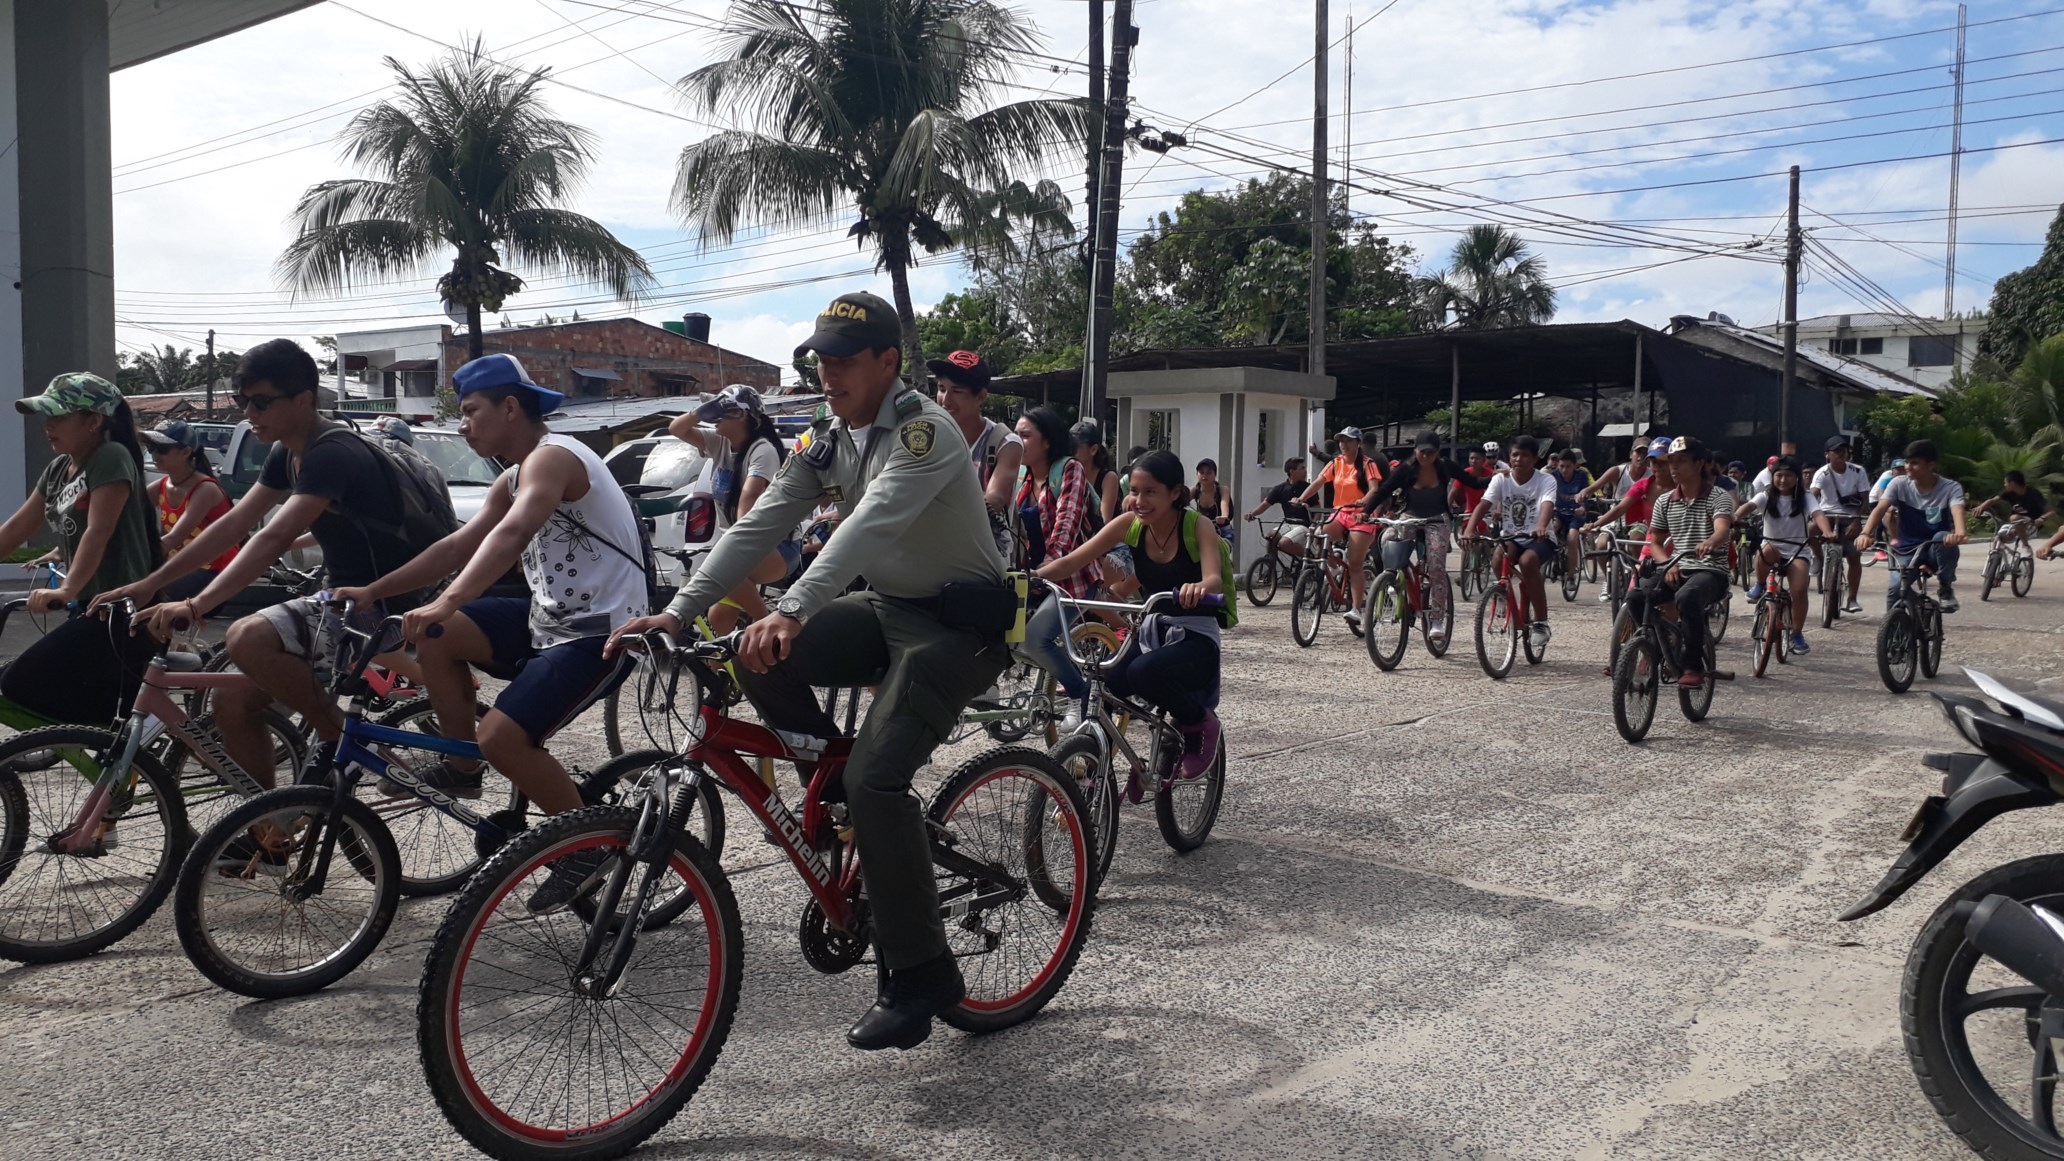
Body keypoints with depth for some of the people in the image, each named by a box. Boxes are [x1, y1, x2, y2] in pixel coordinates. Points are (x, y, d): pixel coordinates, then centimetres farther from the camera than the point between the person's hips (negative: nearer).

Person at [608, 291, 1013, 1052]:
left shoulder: (925, 432, -21)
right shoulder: (826, 443, 3)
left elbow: (871, 523, -38)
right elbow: (757, 527, -4)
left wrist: (793, 610, -52)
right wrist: (678, 612, -15)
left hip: (960, 624, -8)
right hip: (888, 609, 8)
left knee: (876, 779, -22)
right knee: (760, 658, -15)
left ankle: (921, 976, -8)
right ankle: (838, 795, 8)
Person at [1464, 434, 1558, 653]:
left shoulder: (1546, 480, -8)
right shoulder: (1501, 480, -2)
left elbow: (1547, 505, -28)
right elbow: (1483, 505, -17)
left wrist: (1541, 527, -51)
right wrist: (1469, 529, -36)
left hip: (1539, 538, -2)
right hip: (1511, 537, 2)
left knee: (1527, 560, -35)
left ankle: (1541, 622, -19)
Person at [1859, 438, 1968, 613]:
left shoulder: (1950, 488, -11)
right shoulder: (1899, 484, -6)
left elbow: (1957, 511, -32)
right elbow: (1880, 509, -21)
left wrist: (1959, 533, -56)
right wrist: (1865, 534, -42)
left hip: (1936, 553, -1)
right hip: (1906, 552, 1)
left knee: (1944, 538, -36)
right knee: (1894, 588, -24)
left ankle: (1947, 588, -13)